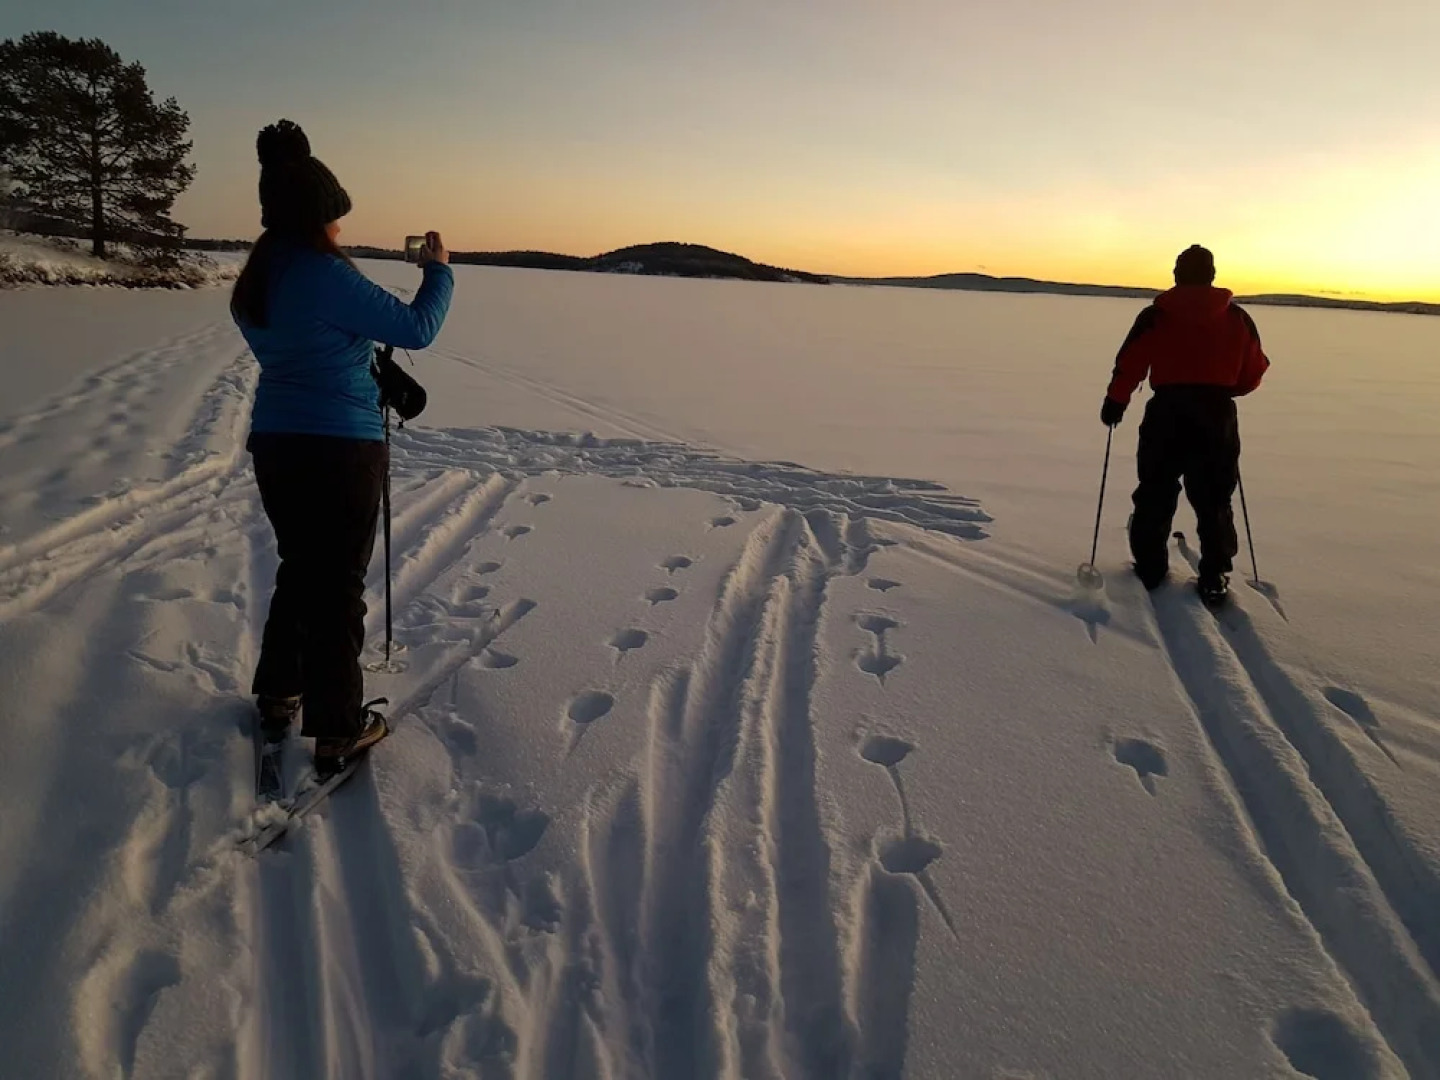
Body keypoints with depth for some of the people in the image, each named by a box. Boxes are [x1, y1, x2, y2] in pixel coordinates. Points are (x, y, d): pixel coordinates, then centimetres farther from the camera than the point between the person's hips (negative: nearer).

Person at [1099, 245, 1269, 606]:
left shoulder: (1156, 315, -2)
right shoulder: (1237, 317, 6)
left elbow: (1129, 363, -7)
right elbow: (1252, 374, 7)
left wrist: (1115, 402, 7)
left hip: (1167, 414, -1)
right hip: (1217, 417, 2)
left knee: (1155, 495, 12)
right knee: (1213, 501, 9)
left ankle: (1150, 569, 16)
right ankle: (1214, 579, 6)